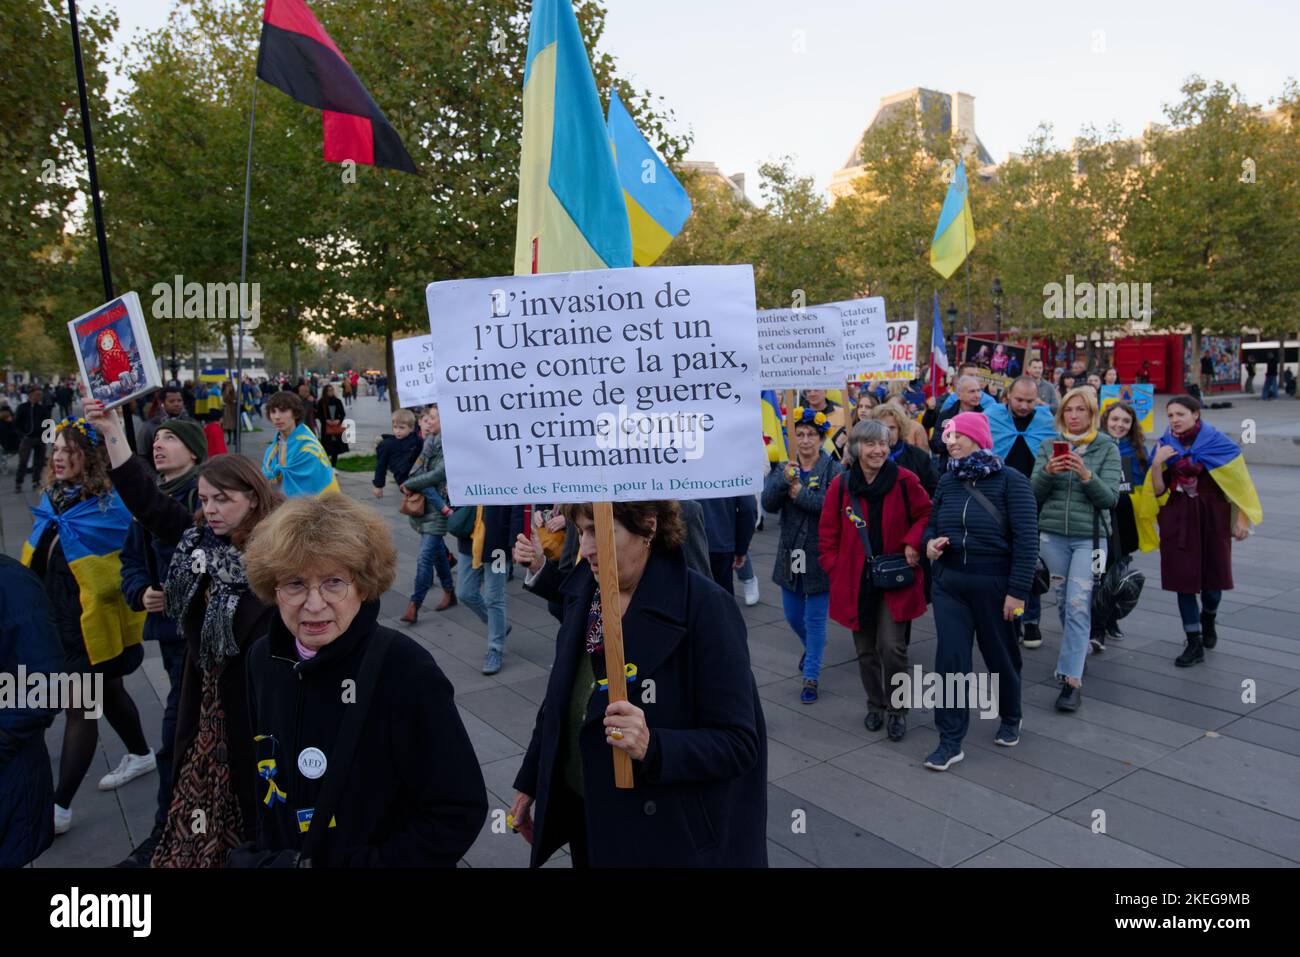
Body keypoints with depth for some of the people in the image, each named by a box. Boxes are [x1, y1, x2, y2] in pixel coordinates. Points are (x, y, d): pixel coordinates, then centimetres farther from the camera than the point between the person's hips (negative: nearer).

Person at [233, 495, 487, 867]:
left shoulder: (407, 670, -27)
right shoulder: (263, 658, -9)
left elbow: (458, 812, -23)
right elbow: (260, 772, 8)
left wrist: (362, 864, -23)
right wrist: (258, 853, -2)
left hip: (370, 858, -4)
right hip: (277, 856, 5)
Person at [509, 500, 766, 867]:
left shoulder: (705, 608, -23)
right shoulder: (585, 588, -3)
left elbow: (738, 743, -22)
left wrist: (652, 748, -36)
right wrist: (529, 784, 12)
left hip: (668, 833, -5)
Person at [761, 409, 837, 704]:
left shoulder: (832, 470, -8)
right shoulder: (784, 469, 5)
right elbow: (768, 505, -8)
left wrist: (799, 493, -19)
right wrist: (783, 480, -24)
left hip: (820, 555, -5)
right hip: (790, 555, 5)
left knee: (815, 618, 2)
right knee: (793, 616, 19)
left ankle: (811, 677, 13)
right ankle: (812, 647, 48)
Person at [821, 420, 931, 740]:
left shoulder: (904, 481, -6)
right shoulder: (841, 486, -3)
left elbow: (925, 515, 5)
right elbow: (827, 535, 4)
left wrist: (912, 542, -11)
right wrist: (836, 571, -1)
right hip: (856, 582, 2)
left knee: (892, 647, -9)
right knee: (866, 650, 13)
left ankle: (897, 709, 14)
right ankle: (875, 705, 34)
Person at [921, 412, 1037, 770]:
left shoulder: (1010, 481, -10)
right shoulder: (947, 481, 4)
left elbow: (1026, 539, -13)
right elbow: (932, 523, 16)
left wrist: (1018, 590, -16)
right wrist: (929, 541, -8)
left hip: (993, 585, -3)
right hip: (949, 583, 3)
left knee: (1000, 656, 15)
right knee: (950, 659, -1)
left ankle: (1010, 719, 41)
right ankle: (950, 740, 7)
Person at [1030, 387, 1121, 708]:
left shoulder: (1107, 448, 1)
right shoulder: (1049, 446, 7)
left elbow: (1110, 498, -6)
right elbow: (1034, 492, 1)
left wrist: (1086, 475, -21)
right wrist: (1048, 471, -17)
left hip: (1089, 536, -3)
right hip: (1053, 534, 3)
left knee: (1078, 606, -10)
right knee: (1063, 602, 12)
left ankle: (1071, 679, -8)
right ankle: (1078, 650, 35)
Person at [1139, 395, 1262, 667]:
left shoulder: (1217, 443, -5)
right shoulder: (1165, 446, 2)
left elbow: (1239, 483, -3)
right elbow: (1158, 491, -1)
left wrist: (1241, 520, -6)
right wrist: (1156, 464, -16)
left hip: (1212, 516, -1)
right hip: (1177, 519, 2)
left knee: (1213, 574, 8)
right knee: (1183, 578, 0)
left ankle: (1208, 619, 41)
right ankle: (1194, 643, 8)